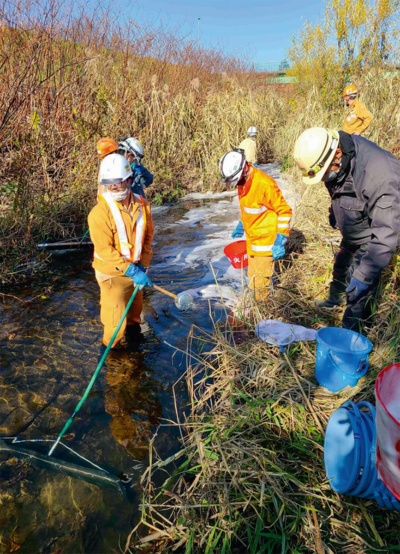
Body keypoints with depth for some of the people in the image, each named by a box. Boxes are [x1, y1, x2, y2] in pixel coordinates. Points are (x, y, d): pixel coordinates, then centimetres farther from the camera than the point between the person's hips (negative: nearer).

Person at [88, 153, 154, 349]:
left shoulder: (142, 205, -6)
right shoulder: (100, 212, -22)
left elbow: (148, 235, 3)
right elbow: (104, 250, -23)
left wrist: (142, 265, -6)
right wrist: (131, 271, -27)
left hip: (135, 269, 5)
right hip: (112, 273, -5)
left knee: (135, 305, 26)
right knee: (117, 316, 3)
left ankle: (133, 328, 56)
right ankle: (114, 350, 30)